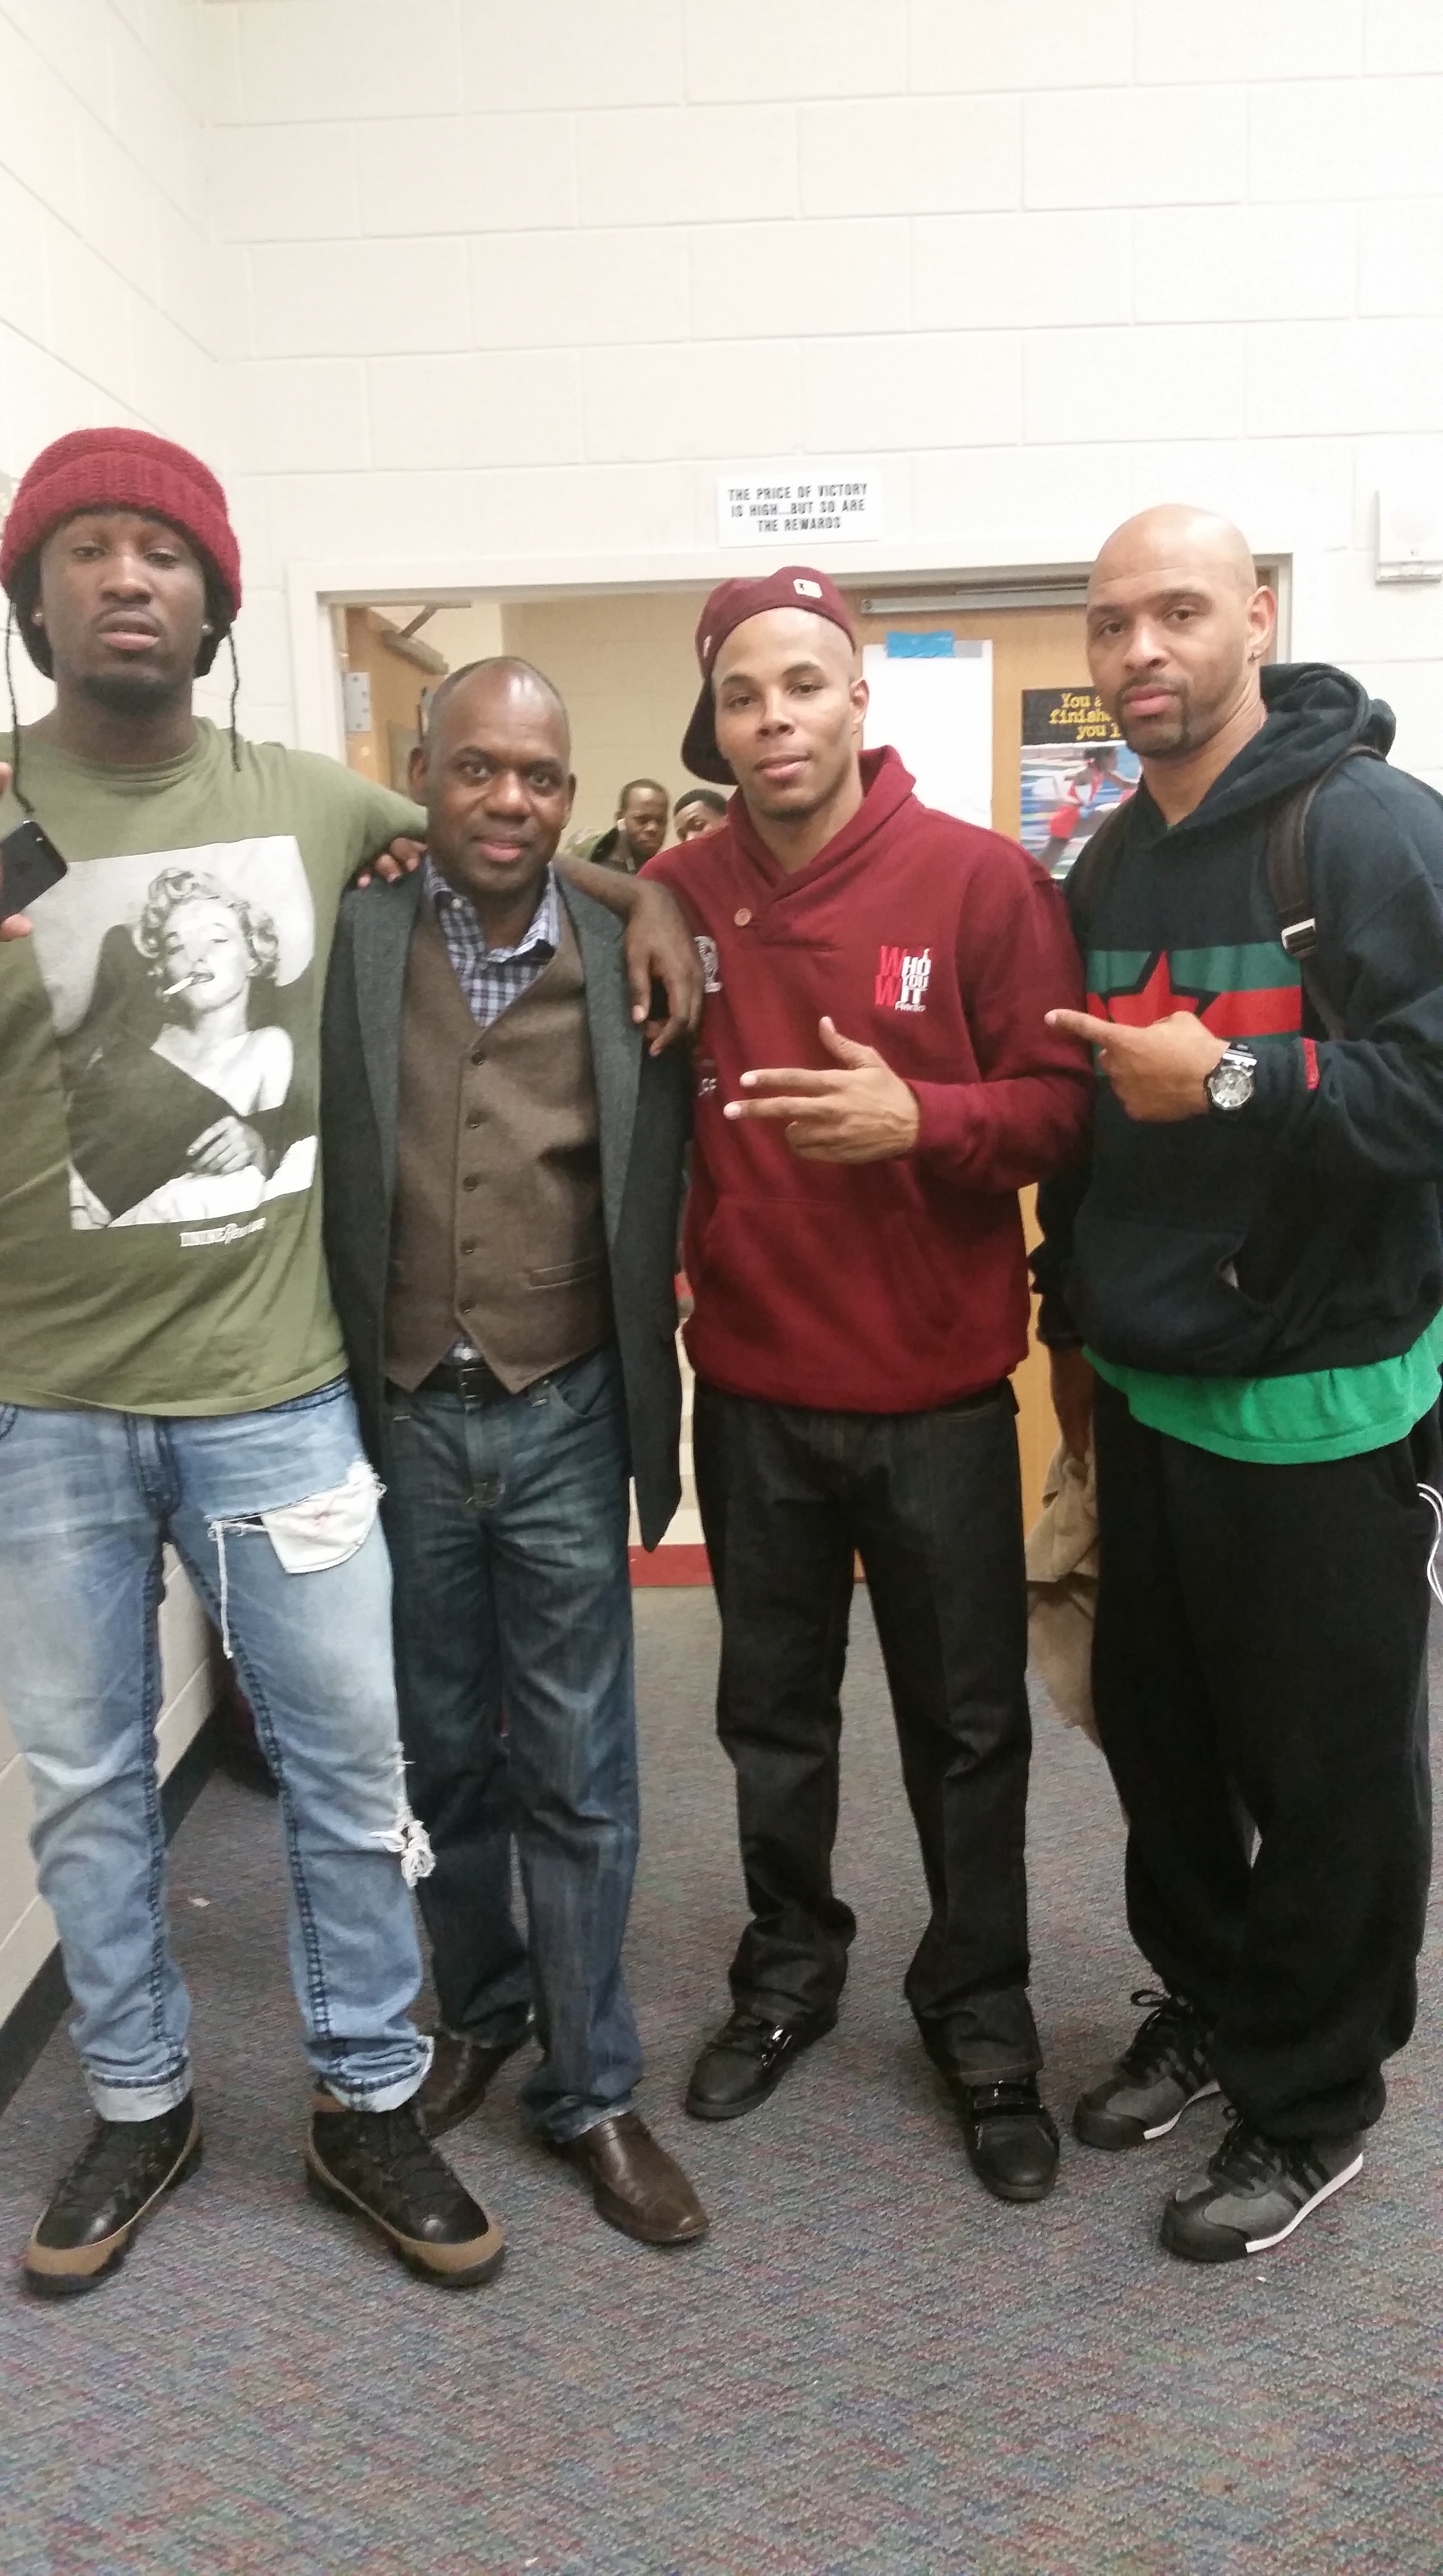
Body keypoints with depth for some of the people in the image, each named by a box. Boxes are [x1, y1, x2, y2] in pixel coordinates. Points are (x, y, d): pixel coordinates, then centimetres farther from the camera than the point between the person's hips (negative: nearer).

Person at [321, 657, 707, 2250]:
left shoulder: (626, 958, -3)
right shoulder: (348, 938, -3)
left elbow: (659, 1192, 2)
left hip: (563, 1419, 0)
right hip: (398, 1415, 1)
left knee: (576, 1772, 8)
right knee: (440, 1750, 17)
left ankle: (589, 2086, 25)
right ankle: (477, 2012, 39)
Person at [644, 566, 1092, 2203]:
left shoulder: (981, 880, -9)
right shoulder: (677, 896, -1)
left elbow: (1060, 1100, -11)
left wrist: (918, 1118, -25)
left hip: (937, 1393, -2)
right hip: (751, 1393, 3)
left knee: (965, 1727, 12)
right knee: (774, 1715, 18)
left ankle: (982, 2020, 32)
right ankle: (787, 1971, 40)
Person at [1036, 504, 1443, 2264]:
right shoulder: (1107, 870, 12)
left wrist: (1235, 1082, -26)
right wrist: (1072, 1321, 21)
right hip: (1145, 1392, 7)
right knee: (1158, 1737, 17)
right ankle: (1204, 2004, 39)